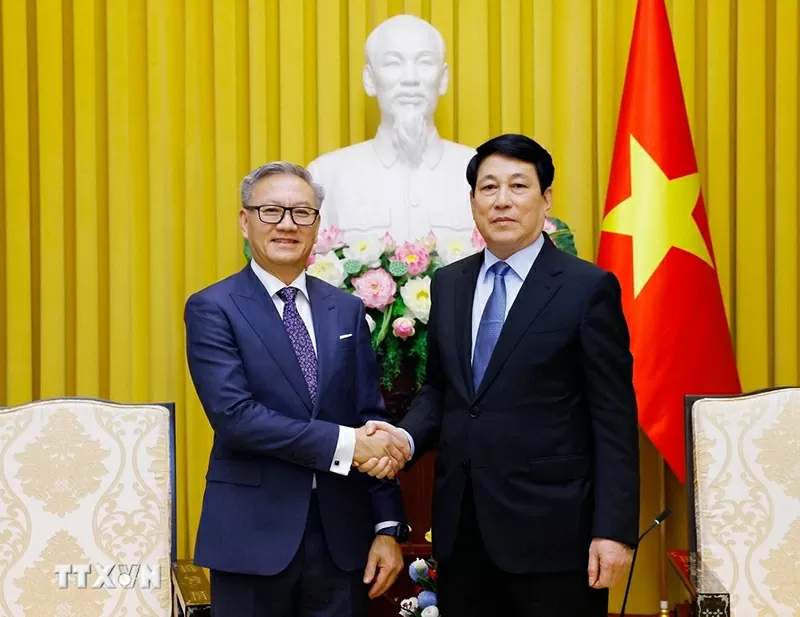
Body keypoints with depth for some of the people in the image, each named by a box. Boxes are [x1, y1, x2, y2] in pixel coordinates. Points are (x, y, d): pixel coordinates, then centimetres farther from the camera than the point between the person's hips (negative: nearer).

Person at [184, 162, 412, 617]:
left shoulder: (347, 310, 9)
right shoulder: (213, 308, -4)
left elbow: (372, 421, 7)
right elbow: (234, 416, -16)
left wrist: (388, 527, 1)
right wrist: (343, 443, -19)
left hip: (341, 535, 4)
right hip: (253, 536, -3)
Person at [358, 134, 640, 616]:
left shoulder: (588, 288, -5)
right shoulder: (448, 284, 11)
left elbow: (614, 420, -8)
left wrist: (614, 530, -13)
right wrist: (406, 437, -4)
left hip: (551, 531, -5)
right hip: (462, 529, 5)